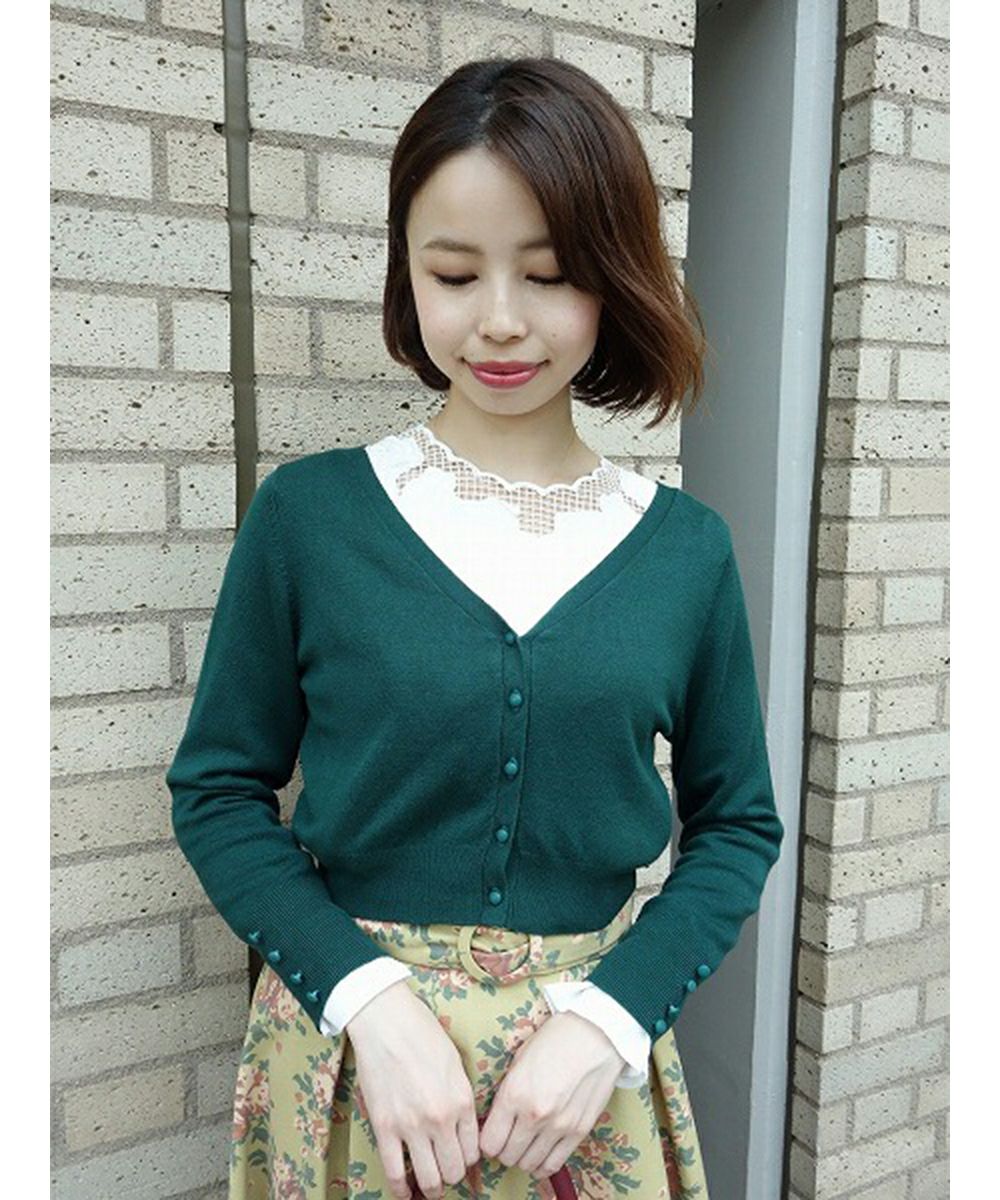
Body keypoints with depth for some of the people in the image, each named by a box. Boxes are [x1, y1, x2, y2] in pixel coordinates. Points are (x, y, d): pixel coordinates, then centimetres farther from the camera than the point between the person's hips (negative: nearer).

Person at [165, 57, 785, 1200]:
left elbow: (737, 822, 1)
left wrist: (609, 1016, -12)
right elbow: (220, 787, -5)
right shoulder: (307, 512, -10)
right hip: (352, 1040, -1)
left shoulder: (687, 547, -6)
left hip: (590, 1052, 2)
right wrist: (370, 995, -15)